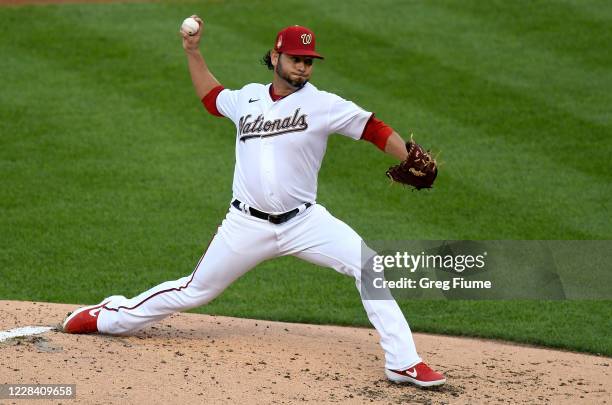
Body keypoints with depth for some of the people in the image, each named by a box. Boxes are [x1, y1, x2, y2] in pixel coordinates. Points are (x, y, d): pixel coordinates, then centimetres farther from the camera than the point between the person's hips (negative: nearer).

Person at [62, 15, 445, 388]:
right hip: (247, 225, 2)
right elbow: (211, 96, 28)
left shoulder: (323, 104, -6)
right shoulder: (247, 98, 7)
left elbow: (375, 129, -12)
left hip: (304, 221, -2)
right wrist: (193, 52, 21)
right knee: (194, 291, 10)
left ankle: (403, 362, -17)